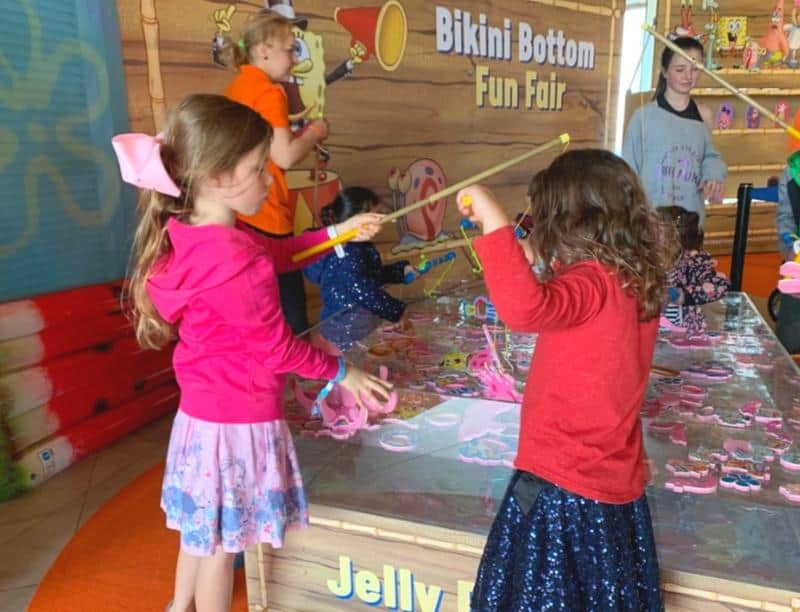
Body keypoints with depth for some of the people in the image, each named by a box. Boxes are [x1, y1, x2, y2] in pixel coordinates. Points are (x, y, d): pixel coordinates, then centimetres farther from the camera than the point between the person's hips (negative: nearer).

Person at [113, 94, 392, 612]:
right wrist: (341, 372, -4)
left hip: (200, 410, 9)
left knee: (200, 527, 29)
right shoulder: (239, 263, -31)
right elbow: (277, 351, -20)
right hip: (239, 420, -9)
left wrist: (339, 233, 9)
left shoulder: (184, 233, -1)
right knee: (221, 544, 14)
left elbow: (275, 253, 11)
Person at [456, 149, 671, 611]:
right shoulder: (637, 281, 3)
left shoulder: (593, 284, -24)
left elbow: (524, 308, -45)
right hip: (616, 479, 9)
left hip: (566, 486, -9)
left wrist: (494, 220, -37)